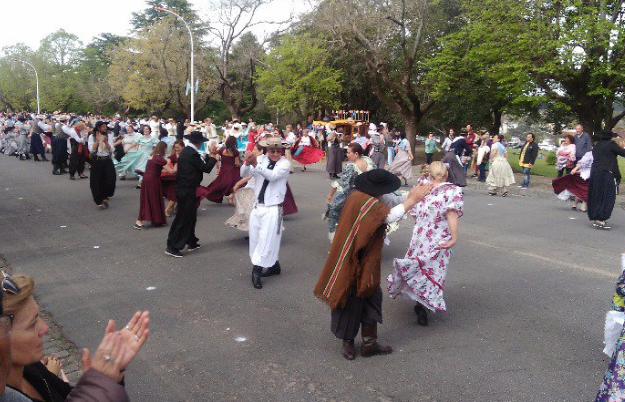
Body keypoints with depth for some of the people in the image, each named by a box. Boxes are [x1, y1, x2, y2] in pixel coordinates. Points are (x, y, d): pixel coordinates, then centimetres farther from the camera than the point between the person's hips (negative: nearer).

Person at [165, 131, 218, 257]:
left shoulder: (186, 151, 11)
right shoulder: (192, 153, -19)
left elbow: (201, 165, 13)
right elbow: (206, 168, -15)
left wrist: (210, 155, 12)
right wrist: (213, 155, -5)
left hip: (184, 189, 10)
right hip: (187, 191, -10)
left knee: (190, 216, 19)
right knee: (183, 218, -3)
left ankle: (191, 242, 30)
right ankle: (172, 246, 3)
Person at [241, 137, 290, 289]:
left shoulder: (285, 163, -8)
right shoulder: (261, 159, 2)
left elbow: (273, 175, -26)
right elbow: (244, 174, -10)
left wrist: (256, 164, -39)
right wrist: (247, 163, -32)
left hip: (273, 209, -5)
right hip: (257, 207, 5)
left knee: (266, 240, -8)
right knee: (255, 239, 13)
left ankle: (257, 270, 1)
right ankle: (273, 265, 30)